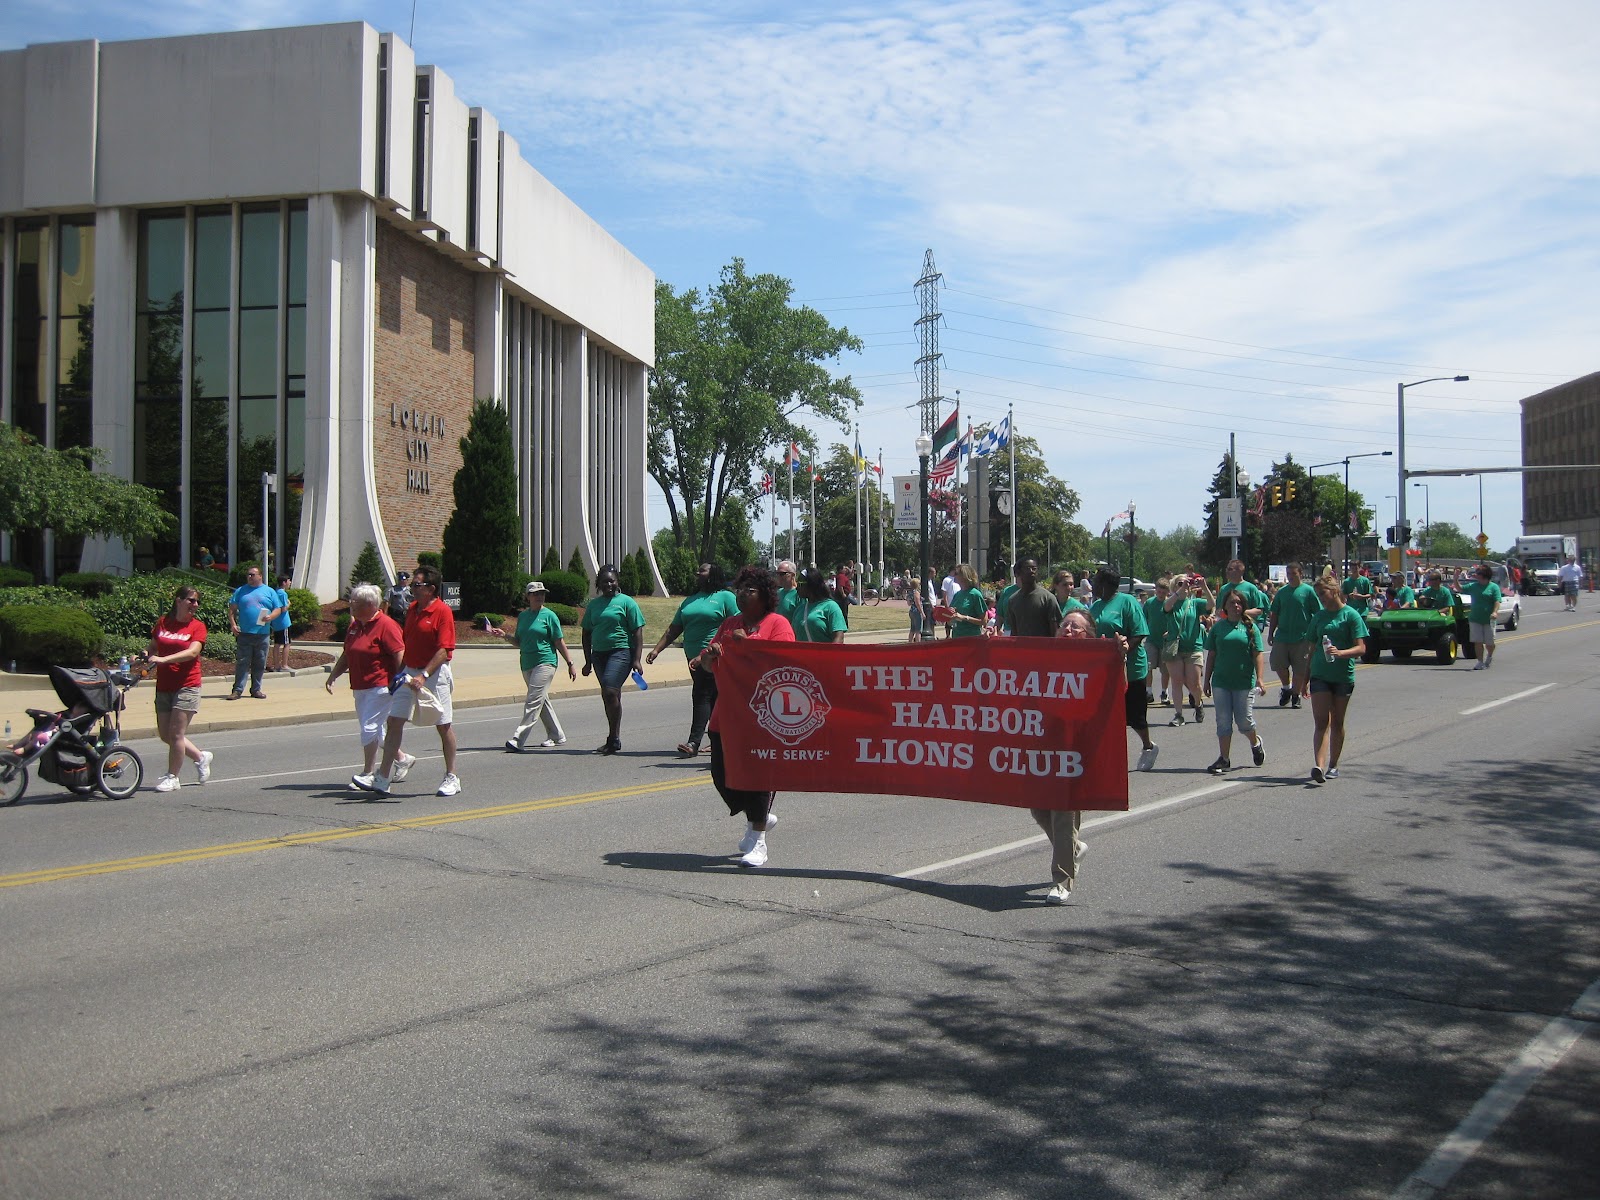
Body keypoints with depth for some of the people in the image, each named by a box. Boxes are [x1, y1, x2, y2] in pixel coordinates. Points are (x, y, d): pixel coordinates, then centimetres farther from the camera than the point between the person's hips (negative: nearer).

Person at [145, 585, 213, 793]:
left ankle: (172, 777, 6)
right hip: (163, 686, 5)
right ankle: (200, 756, 29)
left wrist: (163, 659, -28)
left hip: (186, 687, -5)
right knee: (165, 734, 10)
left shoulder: (197, 626, -3)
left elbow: (192, 652, -18)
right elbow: (152, 646, 18)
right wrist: (145, 654, -5)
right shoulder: (163, 623, 8)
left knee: (176, 733, -7)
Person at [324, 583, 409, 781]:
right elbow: (346, 656, 21)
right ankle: (402, 759, 30)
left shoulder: (385, 625, -12)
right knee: (374, 731, 13)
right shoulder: (354, 626, 14)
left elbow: (400, 656, -16)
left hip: (380, 687, -9)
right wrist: (332, 676, 12)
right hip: (360, 688, 9)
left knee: (369, 728, -10)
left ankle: (367, 775, -1)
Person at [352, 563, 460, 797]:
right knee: (394, 721, 0)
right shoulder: (412, 609, 11)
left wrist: (424, 676, -24)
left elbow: (444, 650, -18)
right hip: (409, 674, 7)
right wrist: (400, 673, 16)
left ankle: (451, 778, 16)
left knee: (444, 726, 3)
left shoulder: (443, 611, -13)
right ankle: (382, 778, 0)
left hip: (434, 675, -7)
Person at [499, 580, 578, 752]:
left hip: (545, 662, -7)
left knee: (533, 701, -13)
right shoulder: (522, 616, 12)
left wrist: (570, 664, -2)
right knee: (542, 701, 14)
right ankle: (557, 736, 27)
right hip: (527, 664, 7)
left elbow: (560, 642, -2)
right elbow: (519, 641, 18)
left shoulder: (549, 616, -3)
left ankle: (517, 740, -18)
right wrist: (505, 635, 2)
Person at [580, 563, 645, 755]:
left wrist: (636, 660, -9)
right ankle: (614, 739, 16)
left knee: (610, 692, -18)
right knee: (610, 696, 9)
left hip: (621, 652, -6)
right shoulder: (593, 605, 14)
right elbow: (586, 633, 19)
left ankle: (613, 738, -12)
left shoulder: (626, 602, 0)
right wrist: (588, 661, 15)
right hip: (599, 653, 6)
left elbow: (637, 632, -3)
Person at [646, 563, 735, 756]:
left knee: (702, 696, -11)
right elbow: (674, 629, 19)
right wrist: (657, 649, 11)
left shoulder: (725, 597, -2)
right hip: (694, 658, 7)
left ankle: (694, 742, -14)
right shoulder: (690, 600, 19)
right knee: (712, 698, 11)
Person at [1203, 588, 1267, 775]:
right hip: (1221, 682, 2)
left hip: (1244, 682, -2)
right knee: (1223, 721, 3)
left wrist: (1260, 679, -11)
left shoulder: (1250, 627, 0)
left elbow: (1258, 655, -2)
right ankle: (1224, 759, 9)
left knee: (1244, 721, 4)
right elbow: (1211, 655, 8)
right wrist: (1207, 680, 8)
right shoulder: (1218, 627, 5)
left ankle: (1255, 743, 35)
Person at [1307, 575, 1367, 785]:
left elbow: (1361, 648, -10)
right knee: (1321, 722, -9)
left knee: (1337, 723, 10)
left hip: (1343, 676, -3)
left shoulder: (1351, 615, -4)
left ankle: (1333, 765, 22)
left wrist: (1340, 653, -28)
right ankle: (1319, 766, -21)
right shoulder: (1319, 617, 10)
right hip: (1320, 675, 3)